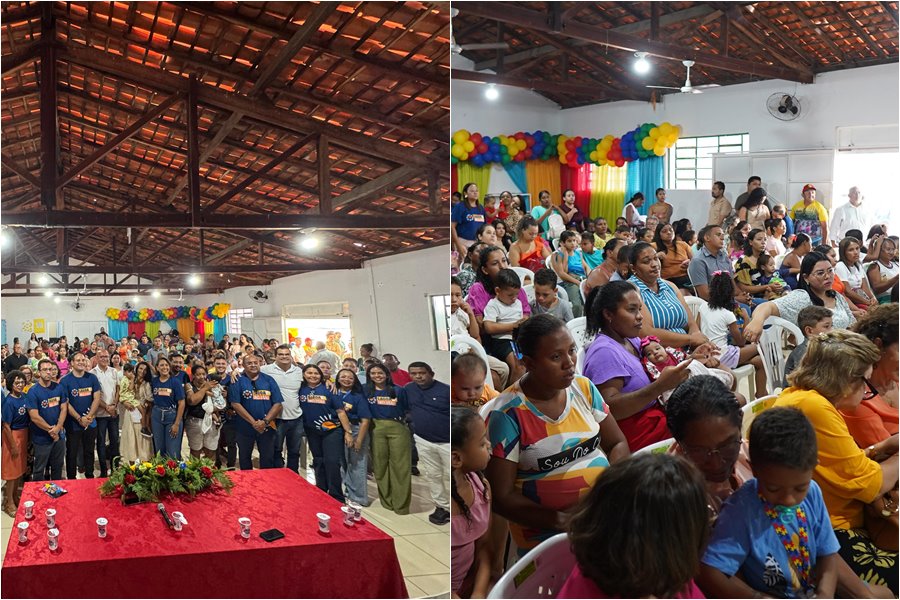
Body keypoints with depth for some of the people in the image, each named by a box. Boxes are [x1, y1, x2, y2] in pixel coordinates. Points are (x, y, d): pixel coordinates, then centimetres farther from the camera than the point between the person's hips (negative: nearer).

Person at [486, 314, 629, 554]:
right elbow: (502, 496, -10)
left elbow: (618, 443, 13)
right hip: (545, 534, -6)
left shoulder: (584, 388, 5)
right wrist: (561, 520, -19)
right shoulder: (508, 414, -11)